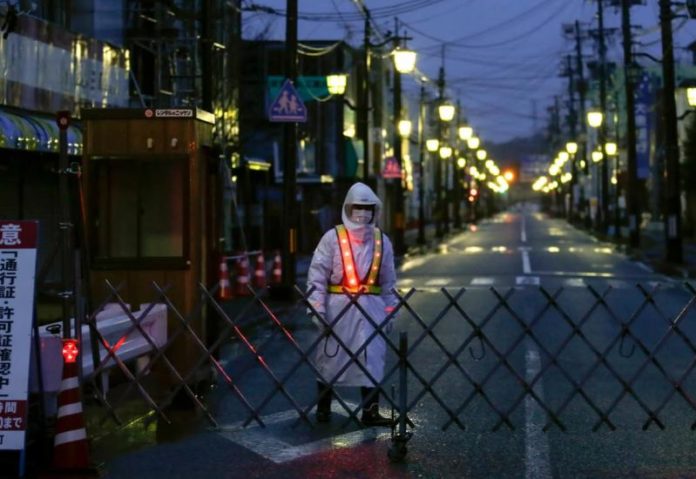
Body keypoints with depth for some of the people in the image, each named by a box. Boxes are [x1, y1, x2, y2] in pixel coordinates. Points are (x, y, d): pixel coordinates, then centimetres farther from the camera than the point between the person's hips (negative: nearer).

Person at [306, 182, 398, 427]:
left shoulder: (382, 241, 8)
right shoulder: (332, 238, -4)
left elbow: (388, 280, 13)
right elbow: (317, 276, -7)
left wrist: (389, 311, 10)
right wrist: (317, 310, -12)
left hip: (371, 309, 3)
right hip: (338, 306, -3)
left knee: (372, 359, -1)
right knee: (330, 359, 8)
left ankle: (370, 411, 4)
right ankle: (323, 409, 22)